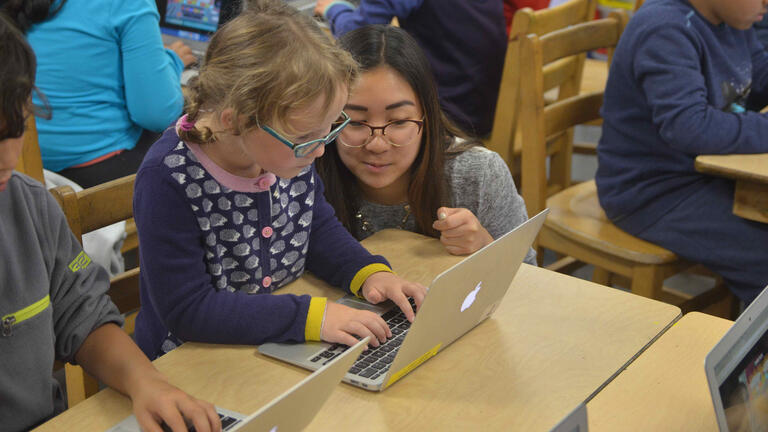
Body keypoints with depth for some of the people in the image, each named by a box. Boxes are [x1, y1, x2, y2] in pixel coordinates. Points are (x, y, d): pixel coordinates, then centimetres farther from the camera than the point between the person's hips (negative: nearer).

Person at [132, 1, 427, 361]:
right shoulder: (170, 179, -25)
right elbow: (186, 310, -25)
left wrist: (369, 272, -7)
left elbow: (318, 228, 12)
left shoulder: (290, 146, -5)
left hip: (282, 357, 5)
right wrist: (309, 316, -28)